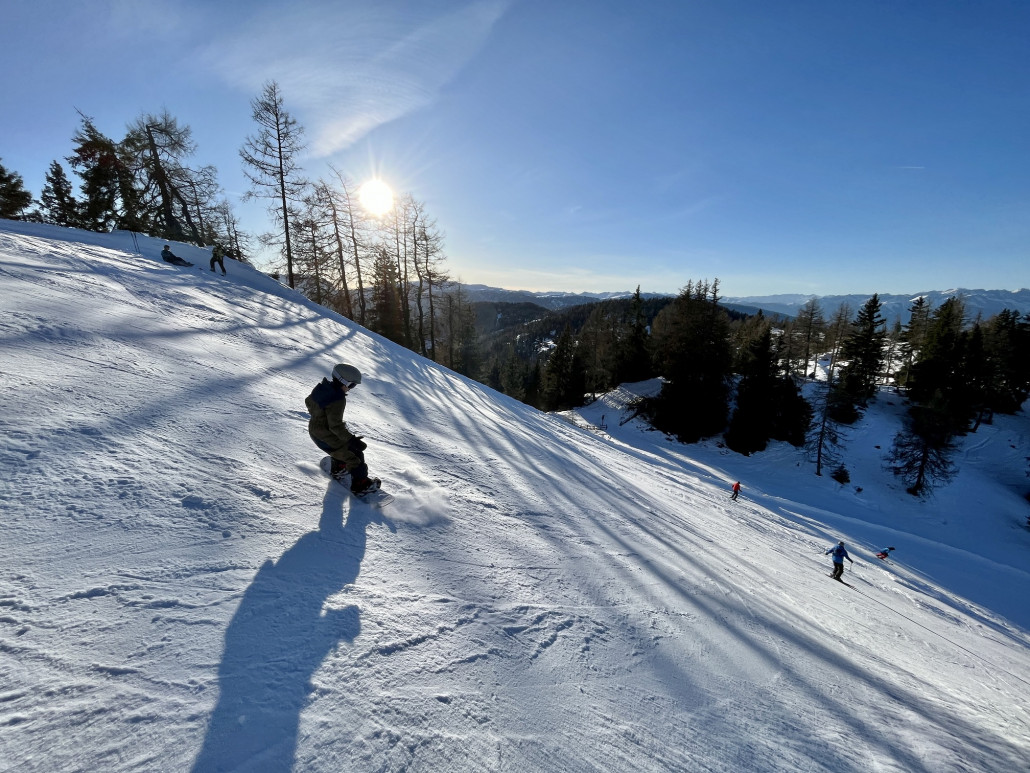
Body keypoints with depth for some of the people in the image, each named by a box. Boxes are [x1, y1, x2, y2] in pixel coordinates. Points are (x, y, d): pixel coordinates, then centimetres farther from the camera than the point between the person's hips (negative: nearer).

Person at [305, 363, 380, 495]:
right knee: (355, 455, 6)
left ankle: (337, 469, 54)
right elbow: (335, 425, -33)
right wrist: (351, 439, -32)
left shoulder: (321, 387, -6)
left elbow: (308, 402, 12)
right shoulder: (337, 400, -33)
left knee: (343, 446, 34)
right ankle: (360, 485, 18)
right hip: (327, 437, -9)